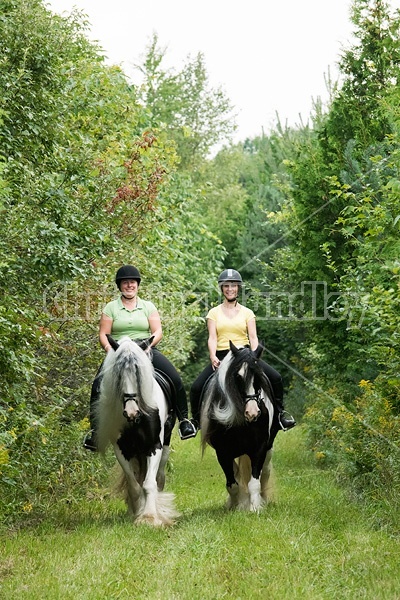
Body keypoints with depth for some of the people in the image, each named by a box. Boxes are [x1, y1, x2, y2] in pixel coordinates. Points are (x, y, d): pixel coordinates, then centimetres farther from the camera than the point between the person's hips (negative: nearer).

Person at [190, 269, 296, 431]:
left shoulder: (247, 313, 10)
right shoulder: (214, 313, 8)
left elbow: (253, 337, 1)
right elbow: (212, 338, -2)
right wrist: (213, 357, -19)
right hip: (221, 357, 0)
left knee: (275, 378, -18)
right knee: (196, 388, -18)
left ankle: (280, 412, 2)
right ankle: (195, 420, 7)